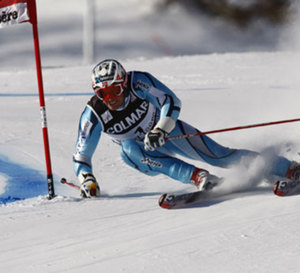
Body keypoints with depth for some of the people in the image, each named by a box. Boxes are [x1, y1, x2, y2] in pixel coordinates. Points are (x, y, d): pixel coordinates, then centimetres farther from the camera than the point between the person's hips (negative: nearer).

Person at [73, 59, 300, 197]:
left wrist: (161, 129, -41)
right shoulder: (93, 114, -22)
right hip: (140, 151, 1)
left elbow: (172, 102, -26)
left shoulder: (138, 82, -27)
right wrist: (87, 182, -29)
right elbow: (81, 156, -13)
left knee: (218, 156, -16)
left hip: (167, 131, -1)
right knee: (130, 149, -34)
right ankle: (198, 177, -36)